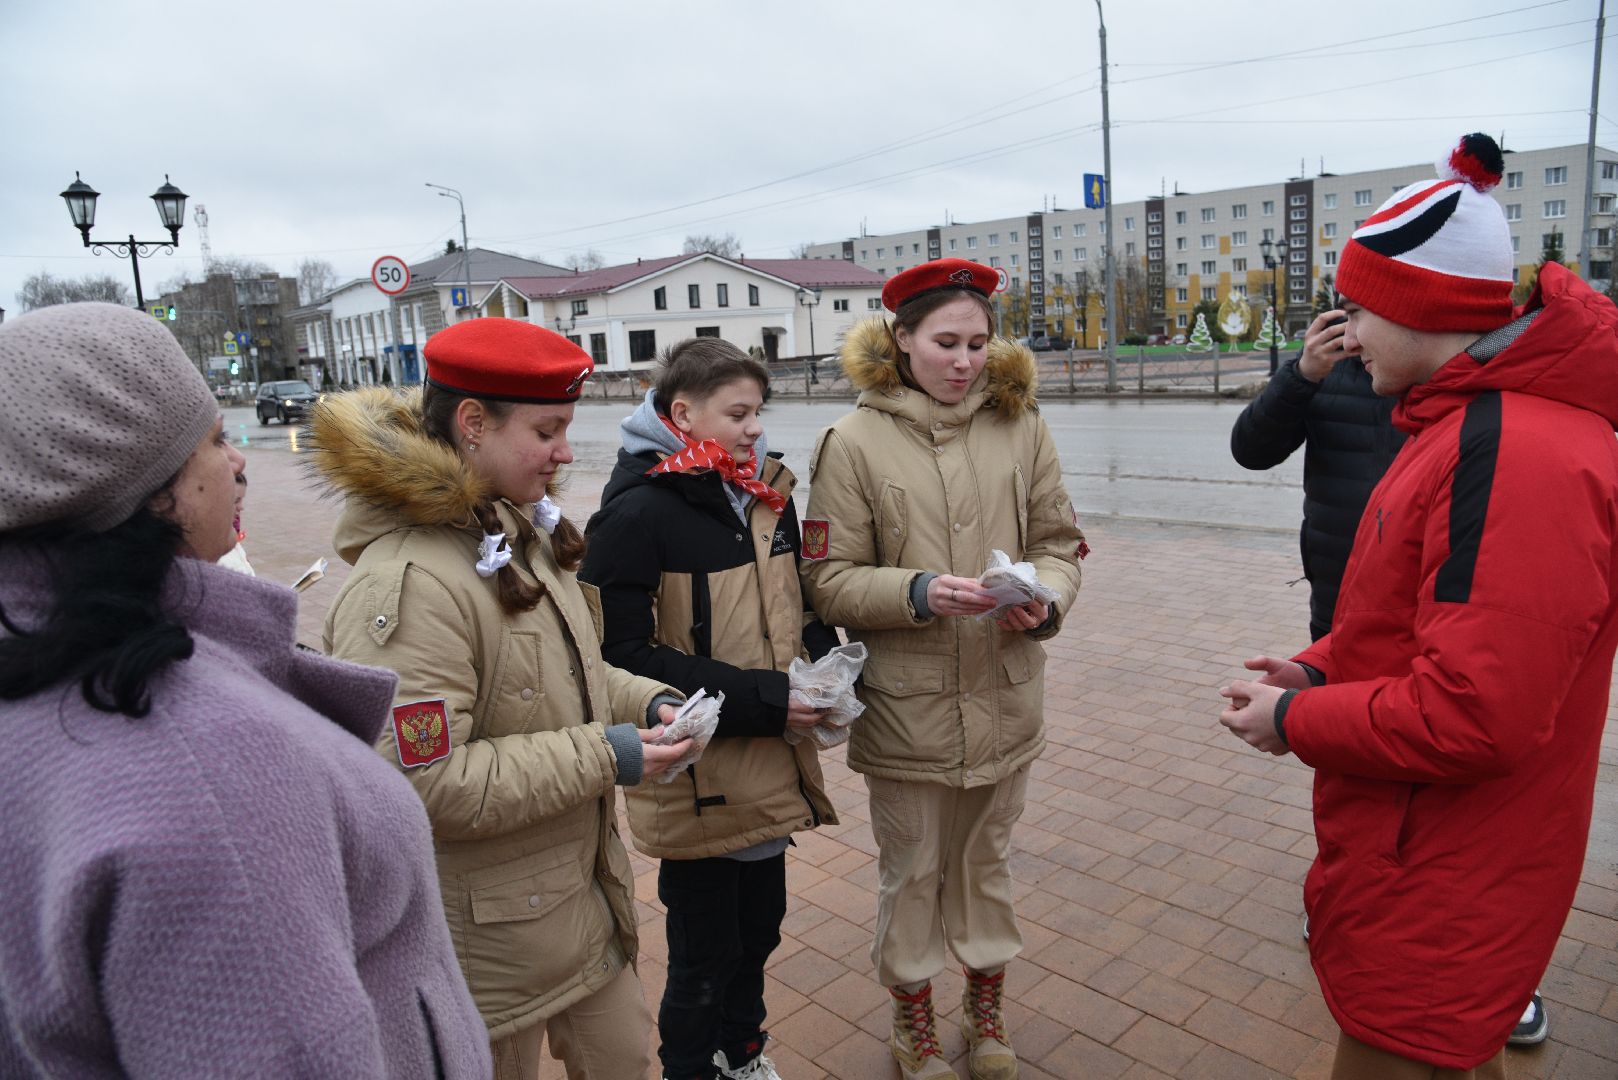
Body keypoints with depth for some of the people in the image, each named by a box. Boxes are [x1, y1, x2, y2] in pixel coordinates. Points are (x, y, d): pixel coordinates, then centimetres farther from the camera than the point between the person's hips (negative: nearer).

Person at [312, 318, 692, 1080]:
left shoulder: (516, 528, 2)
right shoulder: (407, 586, -28)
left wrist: (646, 701, -3)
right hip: (488, 928, -8)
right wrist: (600, 757, -25)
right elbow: (422, 783, -30)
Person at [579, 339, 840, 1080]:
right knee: (704, 955, 13)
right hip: (698, 784, -6)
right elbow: (627, 656, -20)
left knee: (759, 928, 24)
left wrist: (823, 660, -6)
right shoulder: (637, 513, -18)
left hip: (769, 768, 7)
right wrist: (762, 699, -23)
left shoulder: (764, 494, 3)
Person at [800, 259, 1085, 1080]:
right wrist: (916, 592, -24)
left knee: (987, 861, 22)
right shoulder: (854, 442, -10)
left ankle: (986, 1008, 47)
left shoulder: (1020, 426, 0)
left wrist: (1046, 598, -14)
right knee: (910, 874, 16)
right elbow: (828, 580, -9)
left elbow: (1059, 541, 6)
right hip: (905, 705, -2)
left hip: (1005, 697, 3)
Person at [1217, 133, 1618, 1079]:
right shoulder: (1474, 420, 9)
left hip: (1439, 896, -10)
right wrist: (1321, 672, 3)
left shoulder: (1517, 457, -27)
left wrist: (1295, 719, -17)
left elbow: (1471, 715, -31)